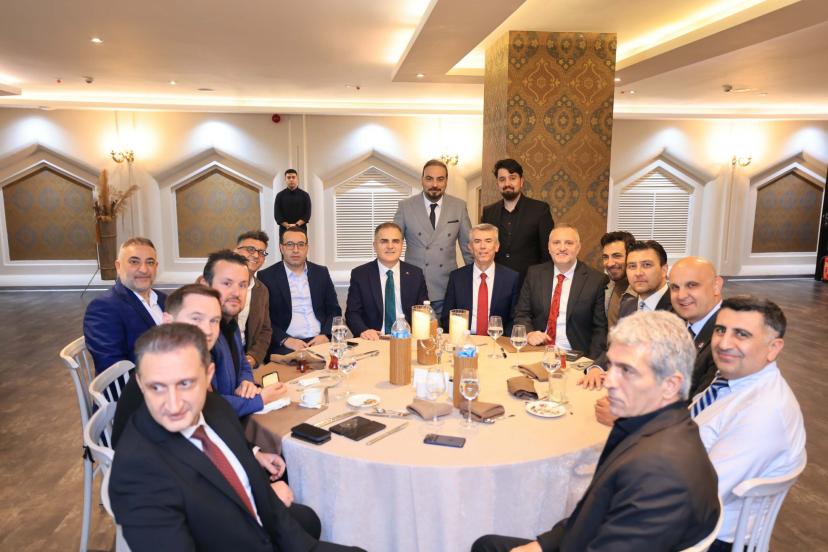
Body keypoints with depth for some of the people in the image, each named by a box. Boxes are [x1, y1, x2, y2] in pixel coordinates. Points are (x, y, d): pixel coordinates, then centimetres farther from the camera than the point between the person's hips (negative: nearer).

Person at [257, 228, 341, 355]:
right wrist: (285, 340, -14)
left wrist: (325, 335, -5)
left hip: (319, 341, 3)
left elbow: (334, 310, 13)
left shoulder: (321, 272, 12)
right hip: (286, 346, -3)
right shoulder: (266, 276, 3)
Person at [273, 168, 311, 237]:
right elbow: (277, 215, 2)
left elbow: (307, 214, 1)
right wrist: (287, 225, -14)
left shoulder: (304, 195, 7)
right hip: (284, 230, 0)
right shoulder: (280, 196, 8)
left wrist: (297, 224, -14)